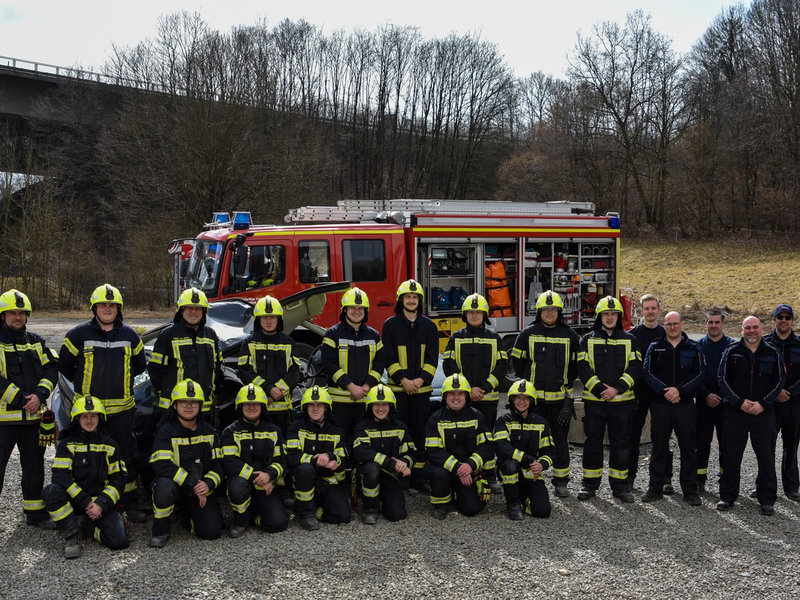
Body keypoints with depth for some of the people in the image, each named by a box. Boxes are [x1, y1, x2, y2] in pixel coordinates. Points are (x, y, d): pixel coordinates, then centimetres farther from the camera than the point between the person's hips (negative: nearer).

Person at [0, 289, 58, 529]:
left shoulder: (36, 342, 10)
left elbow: (51, 367, 5)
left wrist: (39, 395, -11)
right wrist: (19, 399, -18)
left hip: (33, 416, 5)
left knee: (34, 466, 15)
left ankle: (35, 511, 28)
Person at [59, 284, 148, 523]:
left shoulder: (129, 335, 7)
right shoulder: (79, 334, 0)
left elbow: (140, 365, 20)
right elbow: (64, 364, 10)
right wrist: (82, 383, 12)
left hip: (122, 408, 2)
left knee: (126, 457, 5)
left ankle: (131, 504, 13)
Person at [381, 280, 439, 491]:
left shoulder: (429, 326, 7)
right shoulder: (390, 325, 1)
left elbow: (432, 357, 4)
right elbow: (388, 357, -3)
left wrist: (420, 380, -9)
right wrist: (403, 380, -13)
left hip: (421, 388, 2)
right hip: (398, 388, -2)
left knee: (419, 432, 6)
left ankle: (417, 475, 13)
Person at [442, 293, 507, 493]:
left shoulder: (494, 338, 7)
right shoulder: (456, 338, 5)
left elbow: (501, 366, 2)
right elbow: (449, 366, -2)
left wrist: (484, 387, -10)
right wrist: (468, 389, -11)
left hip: (488, 397, 1)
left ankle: (490, 476, 13)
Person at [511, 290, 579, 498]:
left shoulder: (569, 335, 4)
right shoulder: (528, 334, 1)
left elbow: (575, 365, 13)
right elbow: (517, 360, 9)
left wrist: (566, 383, 9)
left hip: (560, 398, 1)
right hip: (533, 397, -1)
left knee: (560, 439, 4)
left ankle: (561, 481, 14)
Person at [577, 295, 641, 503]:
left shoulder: (629, 340, 7)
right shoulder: (588, 340, 5)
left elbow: (635, 368, -2)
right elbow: (583, 368, -4)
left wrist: (616, 388, -14)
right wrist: (600, 389, -15)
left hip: (622, 400, 1)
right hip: (594, 400, 0)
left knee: (621, 443, 5)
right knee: (593, 442, 4)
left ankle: (620, 485, 15)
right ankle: (590, 484, 14)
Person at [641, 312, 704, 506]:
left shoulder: (693, 348, 5)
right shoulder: (655, 347, 6)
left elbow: (699, 373, -2)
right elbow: (647, 372, -1)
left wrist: (679, 390, -15)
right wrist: (664, 391, -15)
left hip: (686, 405, 0)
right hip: (660, 404, 1)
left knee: (688, 448, 3)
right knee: (659, 448, 7)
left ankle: (690, 491, 10)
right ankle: (655, 488, 16)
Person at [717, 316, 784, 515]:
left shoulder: (772, 353, 4)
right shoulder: (731, 352, 3)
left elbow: (779, 381, 3)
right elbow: (723, 379, 0)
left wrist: (763, 404, -9)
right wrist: (739, 402, -11)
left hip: (764, 413, 0)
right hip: (735, 411, 0)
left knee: (766, 457, 3)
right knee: (731, 456, 5)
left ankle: (767, 499, 12)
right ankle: (727, 496, 14)